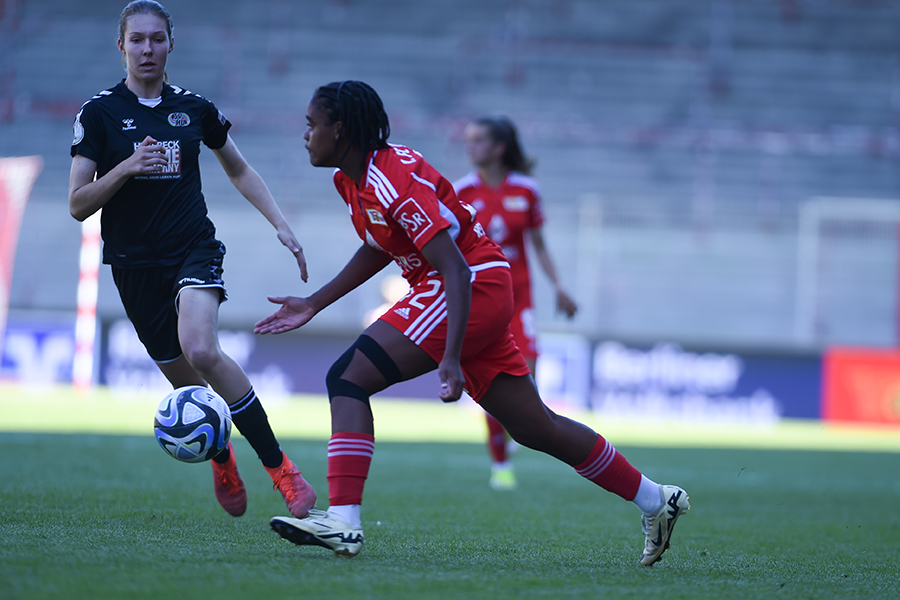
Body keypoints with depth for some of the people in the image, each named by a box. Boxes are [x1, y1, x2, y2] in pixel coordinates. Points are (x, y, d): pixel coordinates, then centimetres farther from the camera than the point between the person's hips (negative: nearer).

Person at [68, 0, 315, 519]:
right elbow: (78, 205, -4)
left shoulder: (195, 109, 5)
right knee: (184, 379, 5)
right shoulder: (99, 113, -1)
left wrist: (282, 225, 10)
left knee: (200, 350, -28)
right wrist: (126, 167, -19)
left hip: (195, 249, -1)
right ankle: (222, 456, 38)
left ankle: (281, 468, -22)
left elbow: (240, 171, 21)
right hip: (135, 264, 1)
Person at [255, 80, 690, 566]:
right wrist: (313, 305, 21)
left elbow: (456, 270, -26)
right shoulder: (351, 180, 7)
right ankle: (655, 501, 23)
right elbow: (378, 249, 25)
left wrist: (451, 359, -33)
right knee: (534, 429, 14)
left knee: (347, 379, -17)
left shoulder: (394, 181, -21)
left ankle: (343, 521, -27)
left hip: (474, 288, -10)